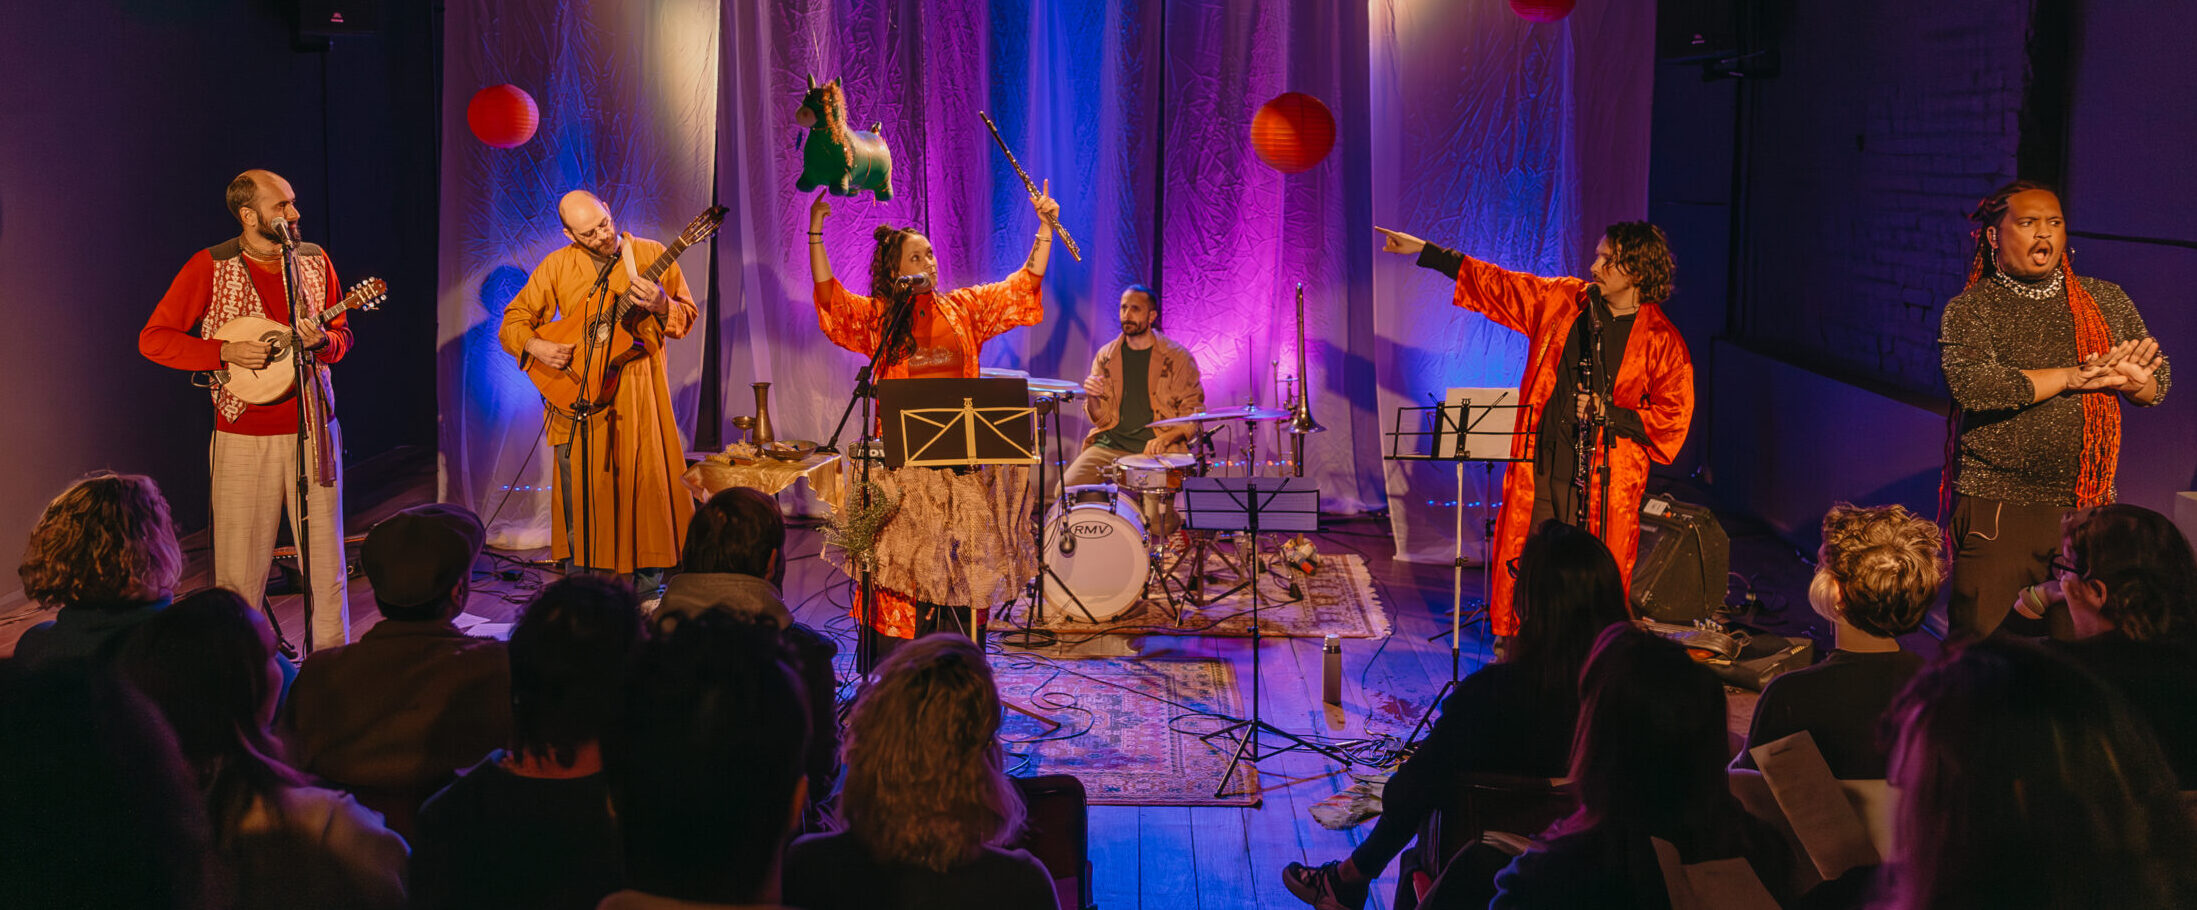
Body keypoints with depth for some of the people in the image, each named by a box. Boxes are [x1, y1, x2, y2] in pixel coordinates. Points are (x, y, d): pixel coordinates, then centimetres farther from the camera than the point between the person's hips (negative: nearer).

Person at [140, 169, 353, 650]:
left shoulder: (315, 260, 6)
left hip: (312, 430, 3)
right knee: (239, 572, 1)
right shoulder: (209, 267, -5)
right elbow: (153, 339, -5)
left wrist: (322, 340, -10)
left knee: (326, 559, 6)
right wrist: (226, 352, -17)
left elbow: (342, 334, 13)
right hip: (243, 437, -3)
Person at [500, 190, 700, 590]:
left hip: (638, 394, -1)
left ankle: (646, 584, 13)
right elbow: (512, 322, 8)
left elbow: (688, 315, 3)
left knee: (645, 481, -1)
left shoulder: (651, 255, 3)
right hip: (578, 393, 1)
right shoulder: (557, 266, 4)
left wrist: (660, 305, -18)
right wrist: (536, 346, -12)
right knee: (580, 494, 2)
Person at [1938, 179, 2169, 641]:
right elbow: (1972, 385, -18)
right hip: (1997, 508, -3)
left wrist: (2128, 379, -13)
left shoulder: (2108, 301, 13)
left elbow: (2159, 381, 12)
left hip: (2087, 509, 4)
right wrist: (2075, 376, -13)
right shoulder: (1970, 309, 0)